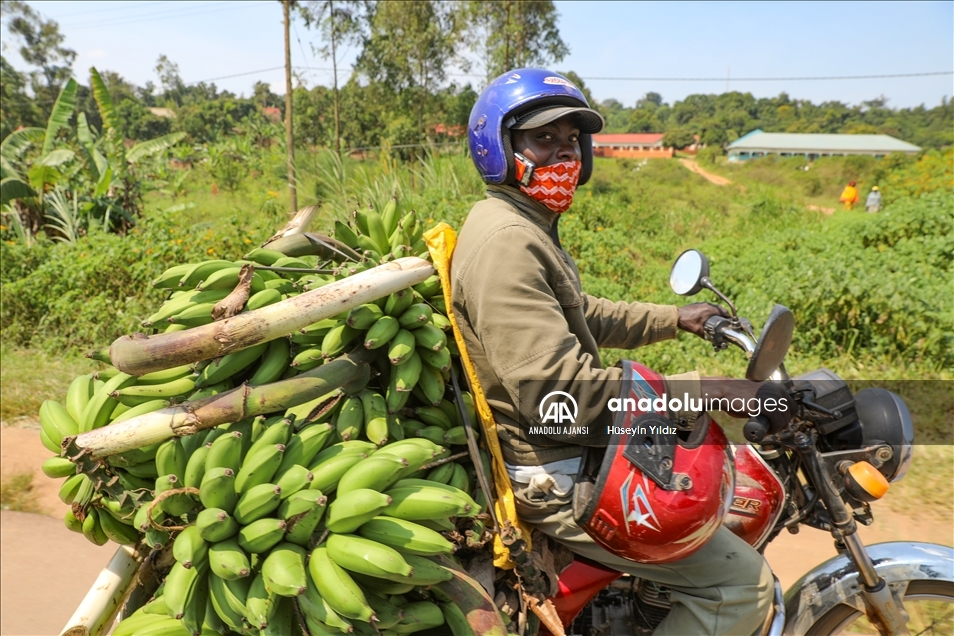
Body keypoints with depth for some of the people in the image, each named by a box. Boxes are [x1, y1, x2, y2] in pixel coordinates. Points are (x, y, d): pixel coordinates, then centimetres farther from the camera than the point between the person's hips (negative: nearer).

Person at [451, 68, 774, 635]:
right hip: (557, 477, -11)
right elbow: (555, 390, -30)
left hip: (581, 447, 11)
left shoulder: (529, 227, 13)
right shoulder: (506, 243, -23)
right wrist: (686, 393, -26)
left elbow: (580, 316, 23)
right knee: (742, 583, -6)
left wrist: (674, 319, 17)